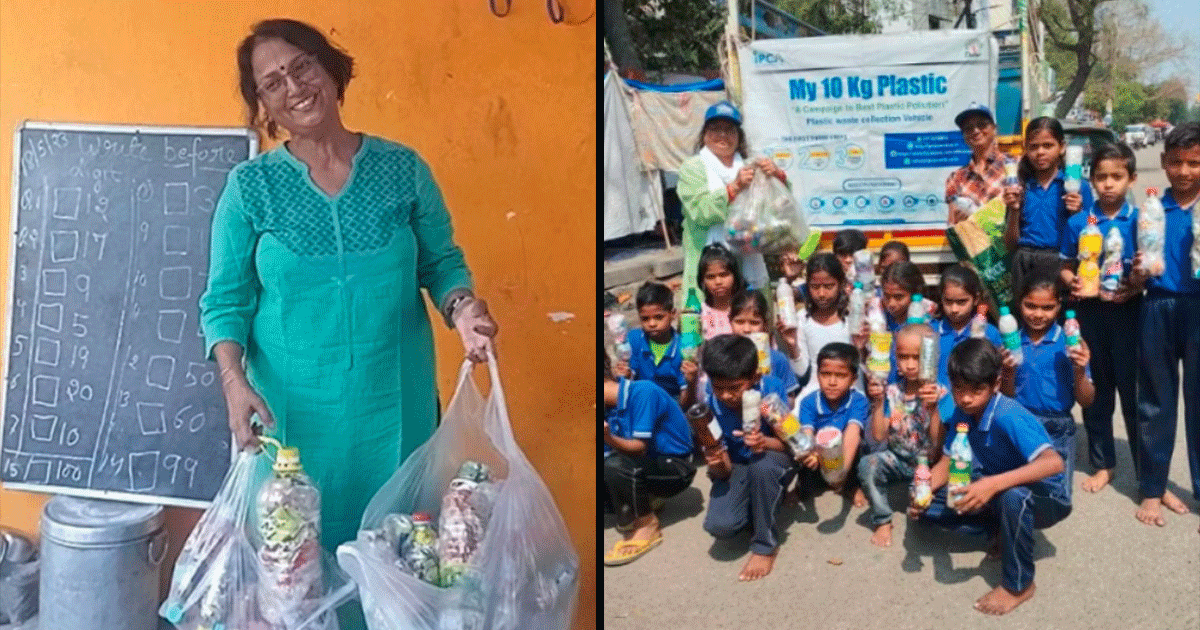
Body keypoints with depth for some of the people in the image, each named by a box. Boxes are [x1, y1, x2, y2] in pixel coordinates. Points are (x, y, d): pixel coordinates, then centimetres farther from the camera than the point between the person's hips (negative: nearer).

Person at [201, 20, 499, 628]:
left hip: (394, 398, 1)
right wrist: (234, 381, -16)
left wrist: (462, 307, -15)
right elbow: (225, 299, -1)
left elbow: (441, 261, 6)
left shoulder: (403, 168, 0)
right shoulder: (249, 185, -2)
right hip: (292, 407, 0)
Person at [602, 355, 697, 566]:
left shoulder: (642, 391, -22)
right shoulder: (609, 409, 0)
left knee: (615, 466, -34)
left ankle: (647, 525, -12)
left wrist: (609, 437, -40)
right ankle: (643, 499, 10)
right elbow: (608, 454, -2)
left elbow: (640, 448, -24)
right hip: (643, 464, 8)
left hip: (675, 468, -8)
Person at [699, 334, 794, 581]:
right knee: (718, 525, -27)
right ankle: (760, 506, 10)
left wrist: (766, 442, -39)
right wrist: (716, 465, -39)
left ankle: (765, 545, -16)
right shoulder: (710, 403, -19)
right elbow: (725, 471, -14)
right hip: (737, 468, 1)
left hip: (775, 461, -1)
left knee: (762, 463, -39)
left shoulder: (772, 388, -23)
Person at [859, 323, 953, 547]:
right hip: (897, 459, 2)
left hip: (928, 463, -2)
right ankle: (882, 521, -5)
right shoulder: (891, 392, -4)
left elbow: (939, 442, -19)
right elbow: (879, 436, -10)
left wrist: (933, 408, -32)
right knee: (867, 464, -26)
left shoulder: (940, 394, -12)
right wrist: (878, 403, -20)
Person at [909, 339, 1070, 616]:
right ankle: (1006, 532, 6)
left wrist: (994, 484, -54)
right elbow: (946, 463, -2)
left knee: (1013, 496, -42)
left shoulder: (1008, 417, -31)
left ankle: (1018, 585, -17)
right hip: (999, 494, 7)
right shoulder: (961, 413, -9)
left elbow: (1054, 462, -44)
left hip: (1045, 498, -6)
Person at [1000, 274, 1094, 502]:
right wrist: (1008, 372, -15)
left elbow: (1086, 401, -2)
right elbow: (1005, 397, 4)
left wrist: (1079, 372, -20)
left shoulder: (1069, 342, -3)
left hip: (1057, 428, -1)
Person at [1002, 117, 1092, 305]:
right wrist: (1014, 210, -3)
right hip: (1024, 266, 2)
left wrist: (1077, 214, -11)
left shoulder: (1077, 187, 5)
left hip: (1061, 263, -1)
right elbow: (1010, 245, 8)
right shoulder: (1020, 189, 9)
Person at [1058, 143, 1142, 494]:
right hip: (1089, 312, 3)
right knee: (1095, 389, 12)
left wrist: (1133, 289, -18)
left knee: (1133, 390, 3)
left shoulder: (1138, 221, -4)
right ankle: (1102, 463, 26)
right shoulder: (1078, 222, 2)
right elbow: (1066, 267, 9)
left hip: (1127, 312, -2)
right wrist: (1071, 282, -10)